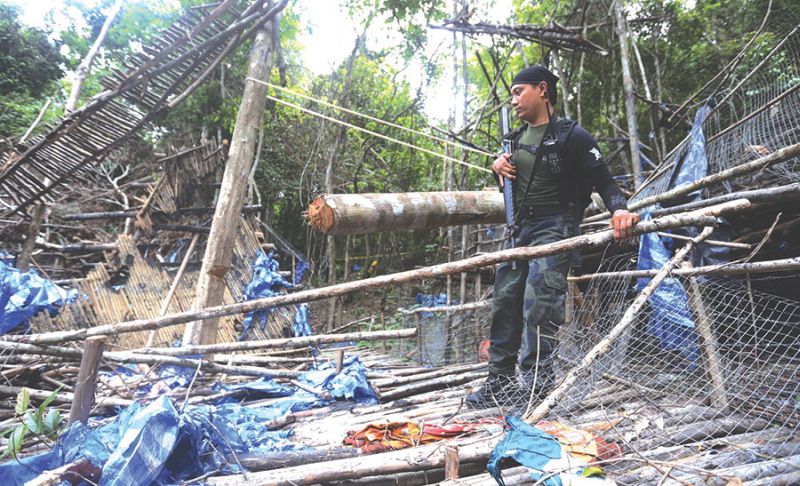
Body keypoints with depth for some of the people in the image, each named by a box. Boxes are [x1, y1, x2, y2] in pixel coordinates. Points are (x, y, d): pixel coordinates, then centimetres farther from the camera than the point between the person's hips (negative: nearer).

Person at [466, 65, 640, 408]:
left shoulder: (571, 136, -6)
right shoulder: (516, 138, 16)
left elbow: (603, 180, -10)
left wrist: (618, 209, -30)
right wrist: (499, 169, 4)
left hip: (555, 226, -7)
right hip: (519, 227, 8)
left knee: (539, 301, -18)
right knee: (505, 300, 6)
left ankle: (536, 383, -10)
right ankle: (500, 378, 15)